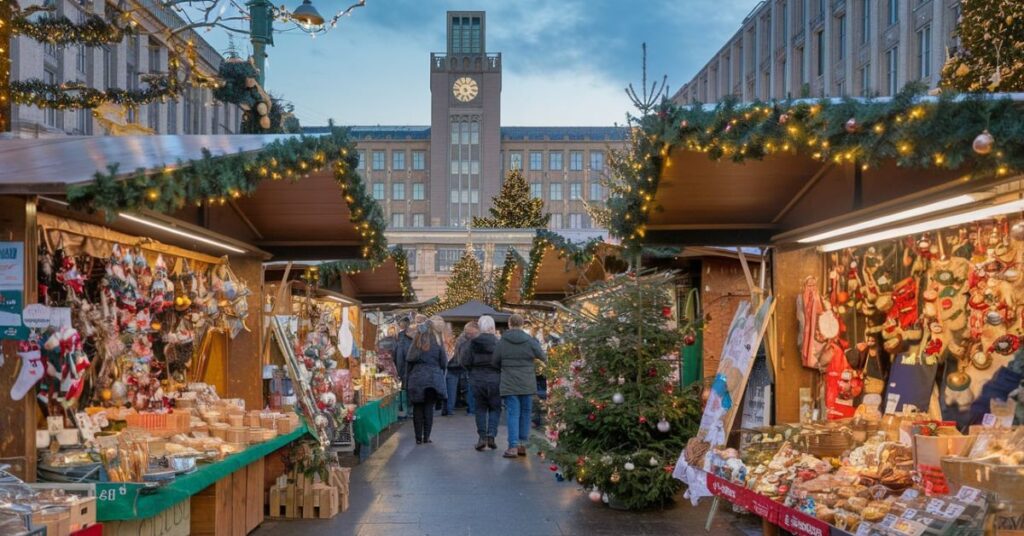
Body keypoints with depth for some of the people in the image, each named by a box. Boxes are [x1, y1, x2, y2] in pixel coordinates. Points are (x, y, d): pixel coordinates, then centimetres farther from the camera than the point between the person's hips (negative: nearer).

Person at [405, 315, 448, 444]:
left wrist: (411, 374, 11)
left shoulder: (417, 339, 3)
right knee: (429, 407, 5)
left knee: (417, 407, 7)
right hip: (433, 378, -2)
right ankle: (426, 436, 5)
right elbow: (443, 362, -4)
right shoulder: (438, 342, -6)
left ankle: (418, 437, 7)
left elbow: (409, 359, 1)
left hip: (417, 377, 2)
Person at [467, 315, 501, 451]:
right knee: (495, 408, 10)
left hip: (477, 380, 1)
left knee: (481, 408, 12)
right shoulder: (498, 342, -7)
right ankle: (491, 435, -4)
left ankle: (482, 437, 5)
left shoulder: (473, 343, -4)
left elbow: (466, 362, -5)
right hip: (494, 379, -1)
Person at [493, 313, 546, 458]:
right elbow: (543, 358, 0)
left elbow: (495, 362, 1)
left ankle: (513, 446, -8)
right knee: (525, 413, 12)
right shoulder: (530, 341, -4)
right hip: (527, 383, 1)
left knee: (513, 414, -1)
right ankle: (523, 444, 15)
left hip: (509, 383, -1)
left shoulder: (502, 341, -5)